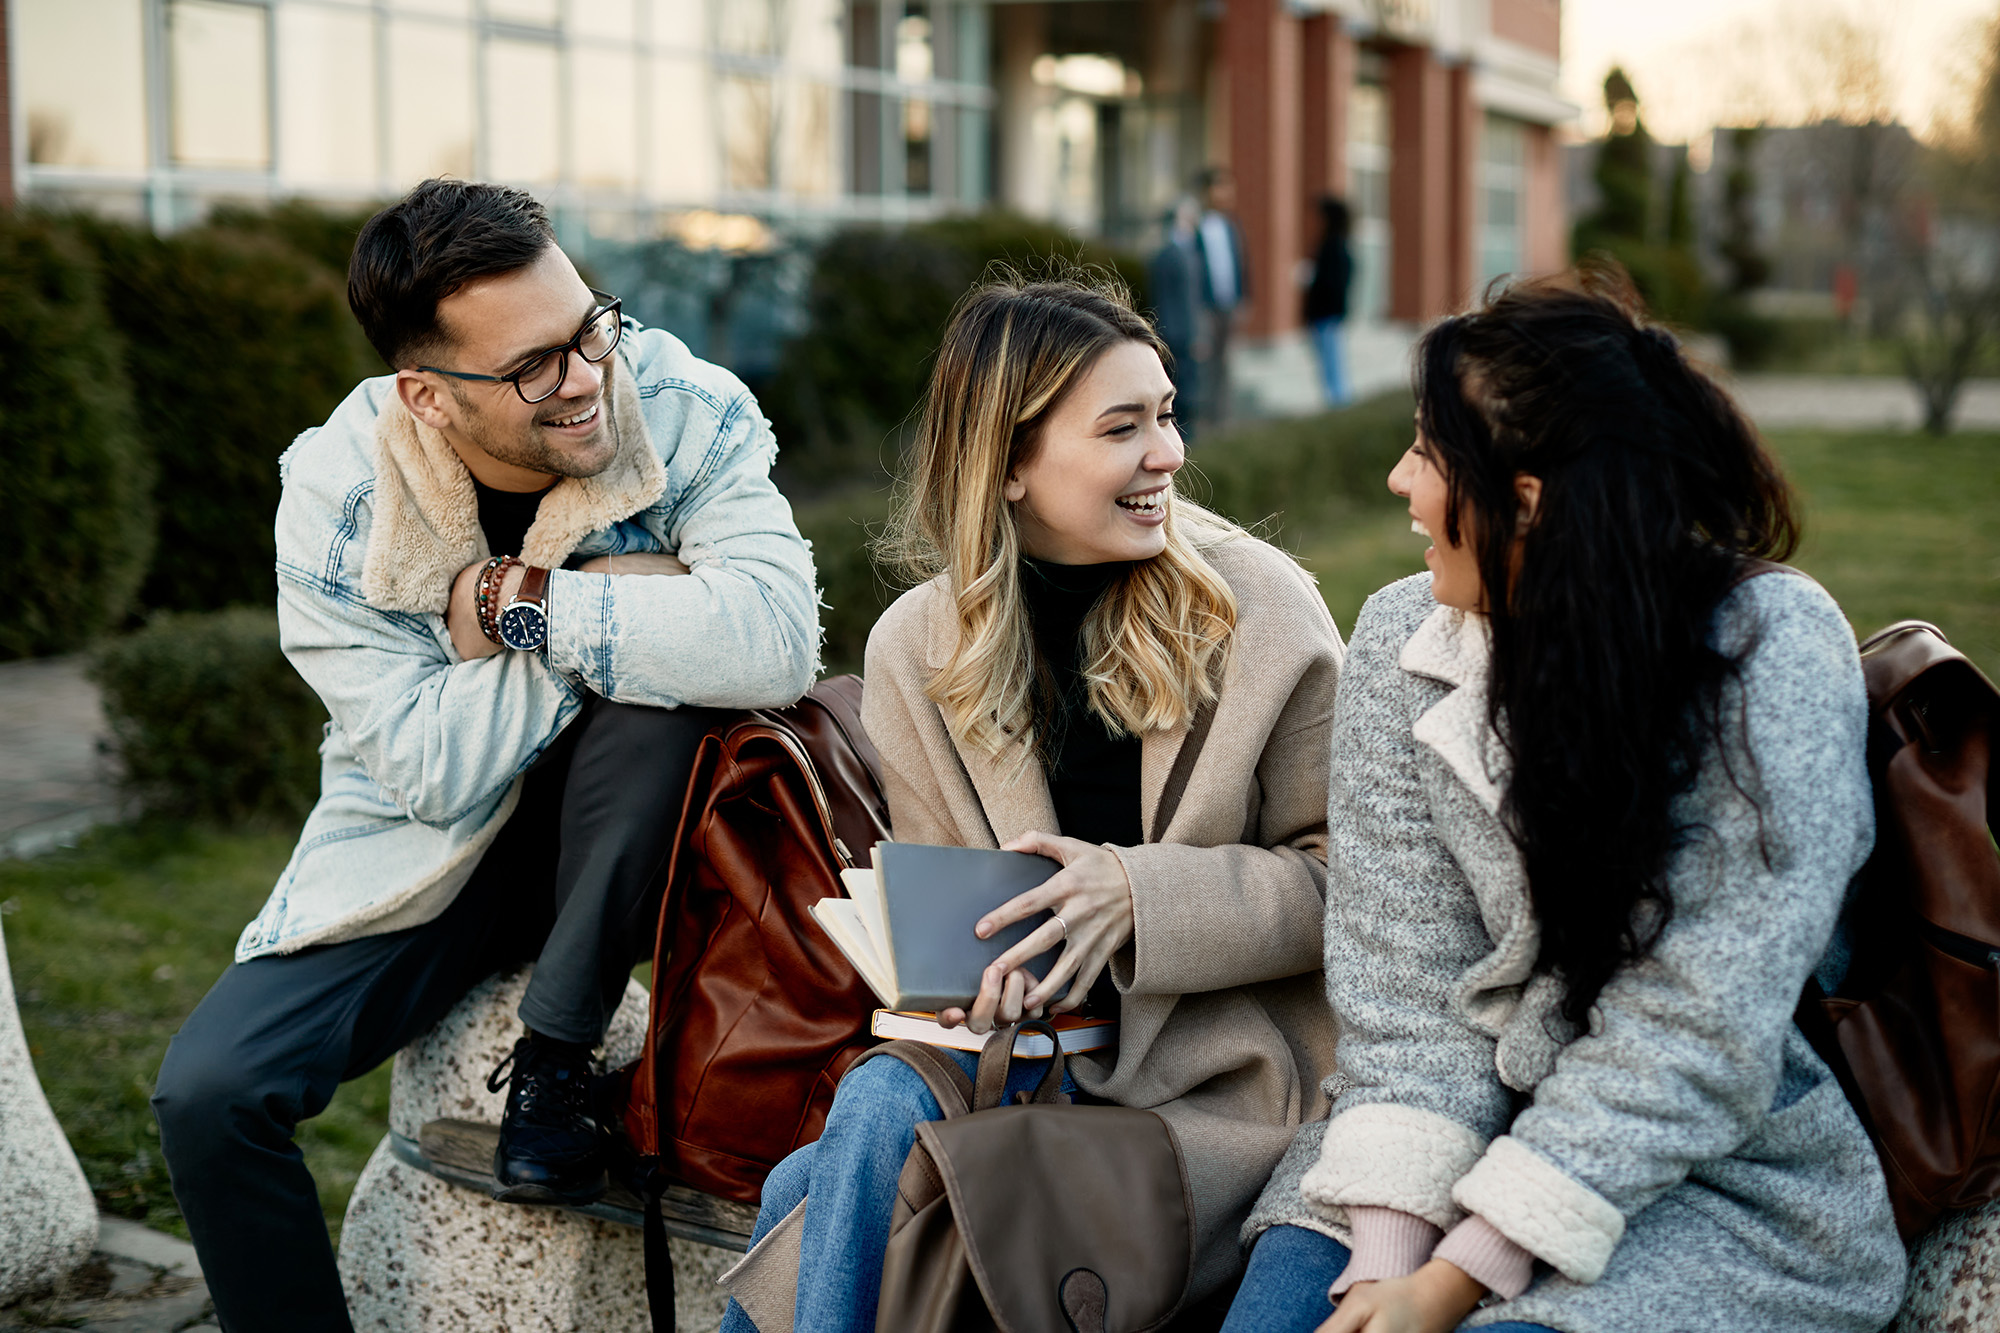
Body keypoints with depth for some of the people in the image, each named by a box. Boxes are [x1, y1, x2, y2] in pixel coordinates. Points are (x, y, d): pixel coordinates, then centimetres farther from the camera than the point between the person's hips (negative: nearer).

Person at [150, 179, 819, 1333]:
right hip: (423, 855, 1)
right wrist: (609, 601, -25)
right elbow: (438, 772, -23)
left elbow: (777, 641, -36)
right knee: (209, 1090, -19)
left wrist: (513, 601, -31)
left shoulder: (686, 412, -19)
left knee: (663, 697, -33)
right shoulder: (337, 497, -18)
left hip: (616, 836, 0)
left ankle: (556, 1058, -14)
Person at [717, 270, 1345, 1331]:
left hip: (1217, 1076, -3)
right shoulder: (914, 648, 2)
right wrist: (979, 964, -16)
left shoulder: (1263, 608, -5)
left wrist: (1143, 892, -19)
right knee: (878, 1100, -29)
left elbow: (1343, 873, -4)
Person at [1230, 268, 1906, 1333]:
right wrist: (1391, 1245, -18)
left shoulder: (1774, 653, -16)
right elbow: (1407, 977, -5)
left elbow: (1699, 1033, -19)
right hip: (1488, 1126, 4)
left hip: (1729, 1185, -3)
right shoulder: (1403, 642, -1)